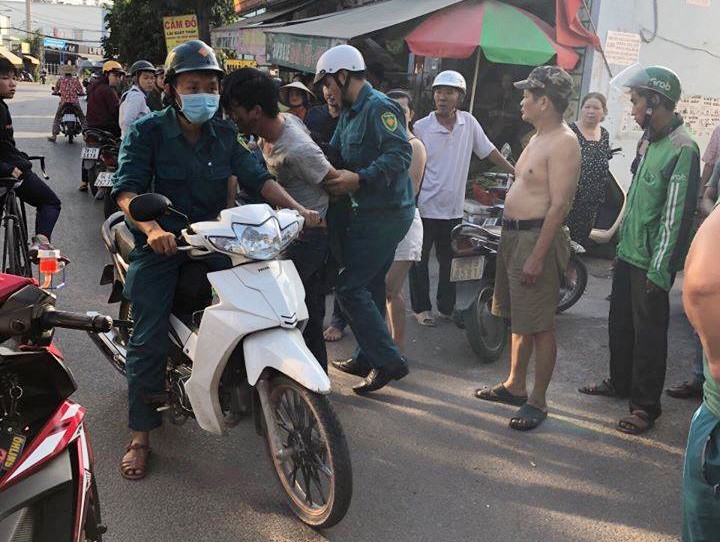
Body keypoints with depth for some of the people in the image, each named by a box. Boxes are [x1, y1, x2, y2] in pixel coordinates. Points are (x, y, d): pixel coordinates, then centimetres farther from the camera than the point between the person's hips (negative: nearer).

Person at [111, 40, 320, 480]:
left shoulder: (224, 134, 6)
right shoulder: (148, 132, -8)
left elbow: (258, 177, -1)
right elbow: (127, 190, -18)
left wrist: (297, 209, -17)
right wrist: (152, 228, -38)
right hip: (160, 243, -4)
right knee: (150, 341, -10)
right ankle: (141, 436, 4)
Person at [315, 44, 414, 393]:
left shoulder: (379, 107, -15)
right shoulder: (349, 112, 17)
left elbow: (401, 154, -26)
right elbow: (333, 153, 22)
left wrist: (359, 179, -34)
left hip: (384, 215, -10)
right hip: (371, 213, 10)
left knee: (350, 286, -10)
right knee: (369, 287, 16)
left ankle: (388, 360, -3)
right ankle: (368, 358, 28)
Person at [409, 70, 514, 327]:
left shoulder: (468, 123, 2)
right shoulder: (421, 128, -9)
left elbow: (488, 151, 12)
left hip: (453, 210, 4)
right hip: (424, 209, -3)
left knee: (450, 261, 13)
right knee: (420, 260, 8)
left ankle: (447, 307, 27)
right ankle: (421, 307, 21)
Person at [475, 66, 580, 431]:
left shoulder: (563, 143, -16)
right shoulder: (539, 138, 16)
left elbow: (559, 204, -21)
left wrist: (537, 256, -24)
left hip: (537, 238, -10)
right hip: (514, 234, 10)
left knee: (540, 327, -2)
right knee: (518, 320, 18)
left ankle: (538, 401, 9)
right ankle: (515, 386, 31)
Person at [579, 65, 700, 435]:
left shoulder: (682, 149, -17)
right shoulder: (651, 142, 12)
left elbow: (676, 215, -20)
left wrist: (659, 270, -21)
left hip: (652, 262, -9)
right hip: (628, 253, 9)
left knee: (649, 333, 1)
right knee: (620, 323, 19)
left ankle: (645, 404, 14)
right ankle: (620, 381, 37)